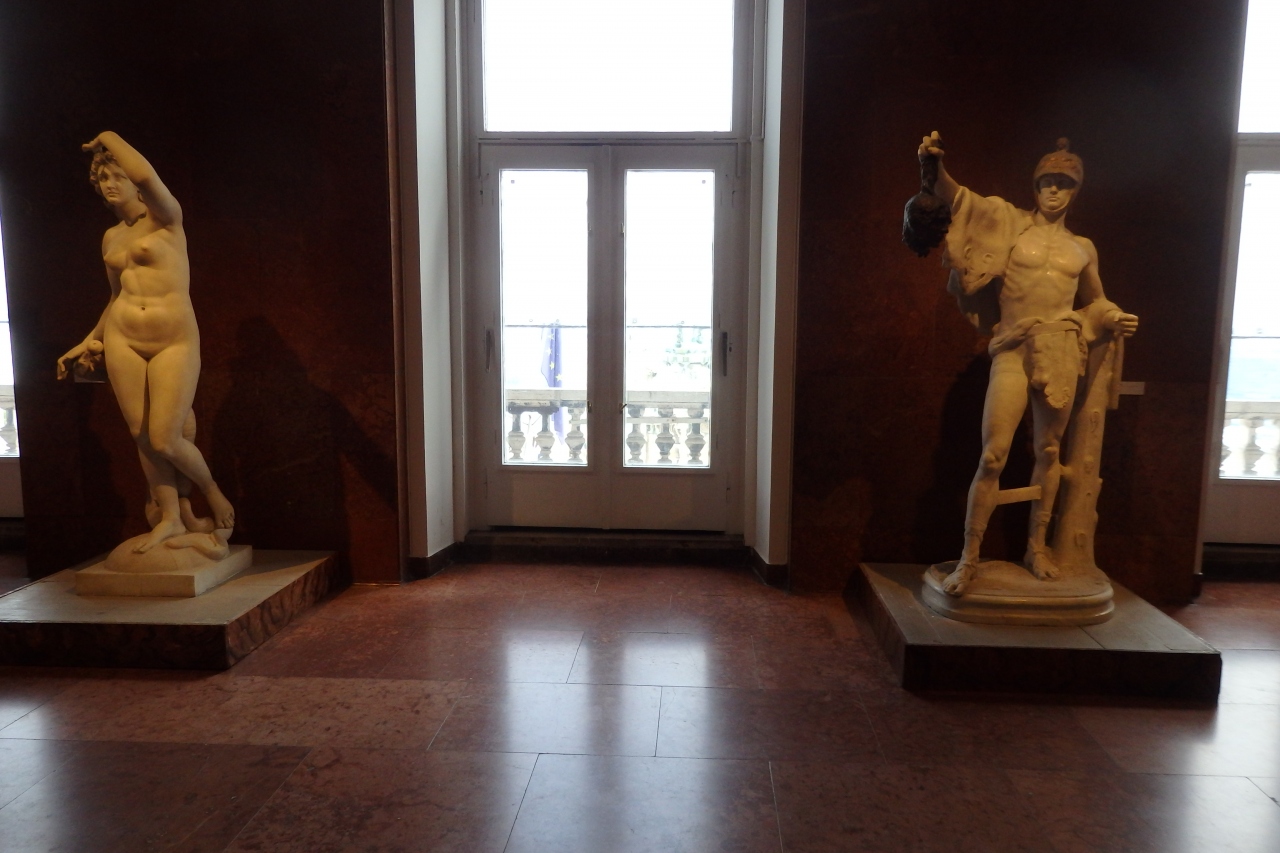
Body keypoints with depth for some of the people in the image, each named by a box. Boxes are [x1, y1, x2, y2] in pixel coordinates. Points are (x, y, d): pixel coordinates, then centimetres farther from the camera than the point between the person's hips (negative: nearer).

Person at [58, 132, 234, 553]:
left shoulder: (165, 218, 0)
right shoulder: (110, 237, 18)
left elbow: (146, 176, -22)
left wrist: (110, 138, -4)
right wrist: (89, 342, 23)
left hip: (175, 343, -6)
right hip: (121, 342, 6)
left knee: (165, 440, -10)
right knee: (143, 435, 3)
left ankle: (212, 492, 16)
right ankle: (172, 516, 14)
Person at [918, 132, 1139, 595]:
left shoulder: (1083, 249, 17)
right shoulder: (1012, 222, 7)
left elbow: (1094, 303, 29)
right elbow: (961, 201, -8)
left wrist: (1115, 319, 8)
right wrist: (936, 168, -26)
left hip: (1060, 352, 4)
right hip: (1013, 351, -3)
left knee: (1048, 452, 9)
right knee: (992, 455, -10)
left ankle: (1037, 548, 24)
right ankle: (969, 559, -2)